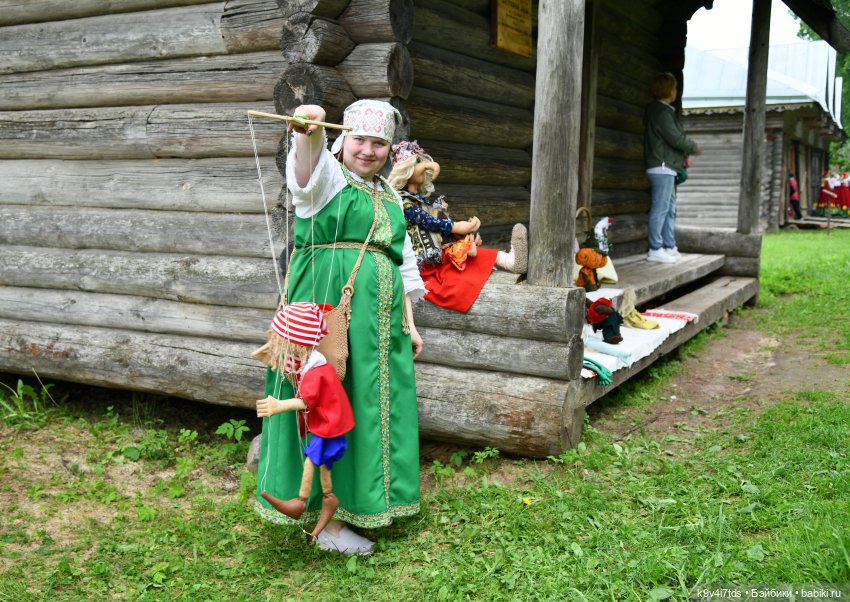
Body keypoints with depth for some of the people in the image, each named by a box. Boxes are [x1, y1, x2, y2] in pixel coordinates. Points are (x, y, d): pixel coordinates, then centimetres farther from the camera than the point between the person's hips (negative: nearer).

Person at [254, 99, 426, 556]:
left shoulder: (389, 197, 20)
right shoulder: (327, 176, 0)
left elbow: (401, 263, 22)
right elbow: (309, 163, -27)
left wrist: (409, 323, 19)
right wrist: (310, 131, -50)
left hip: (380, 319, 7)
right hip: (328, 309, -7)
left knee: (370, 404, 12)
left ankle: (361, 502, 28)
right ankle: (326, 522, 7)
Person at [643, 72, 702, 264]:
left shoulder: (660, 110, 18)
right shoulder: (661, 111, -14)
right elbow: (675, 138, -16)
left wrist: (683, 155, 9)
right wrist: (694, 148, -1)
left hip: (666, 167, 11)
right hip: (662, 166, -11)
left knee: (669, 209, 14)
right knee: (660, 208, -8)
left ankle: (669, 247, 19)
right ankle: (655, 249, -6)